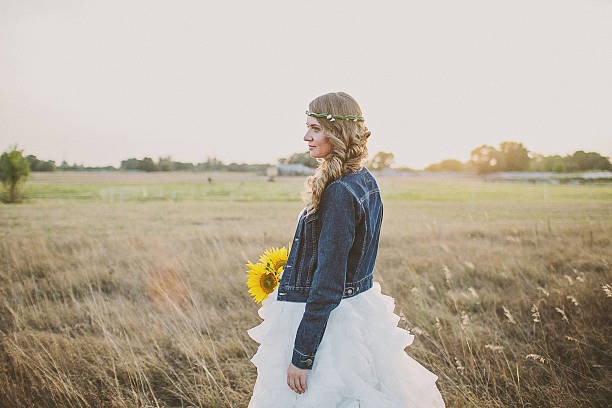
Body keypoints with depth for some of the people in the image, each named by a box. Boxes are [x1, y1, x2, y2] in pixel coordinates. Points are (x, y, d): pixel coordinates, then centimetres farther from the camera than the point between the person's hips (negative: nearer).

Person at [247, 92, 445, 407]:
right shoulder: (366, 181, 4)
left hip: (325, 321, -10)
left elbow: (327, 286, -25)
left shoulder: (339, 194, -25)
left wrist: (301, 356, -20)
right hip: (356, 310, 10)